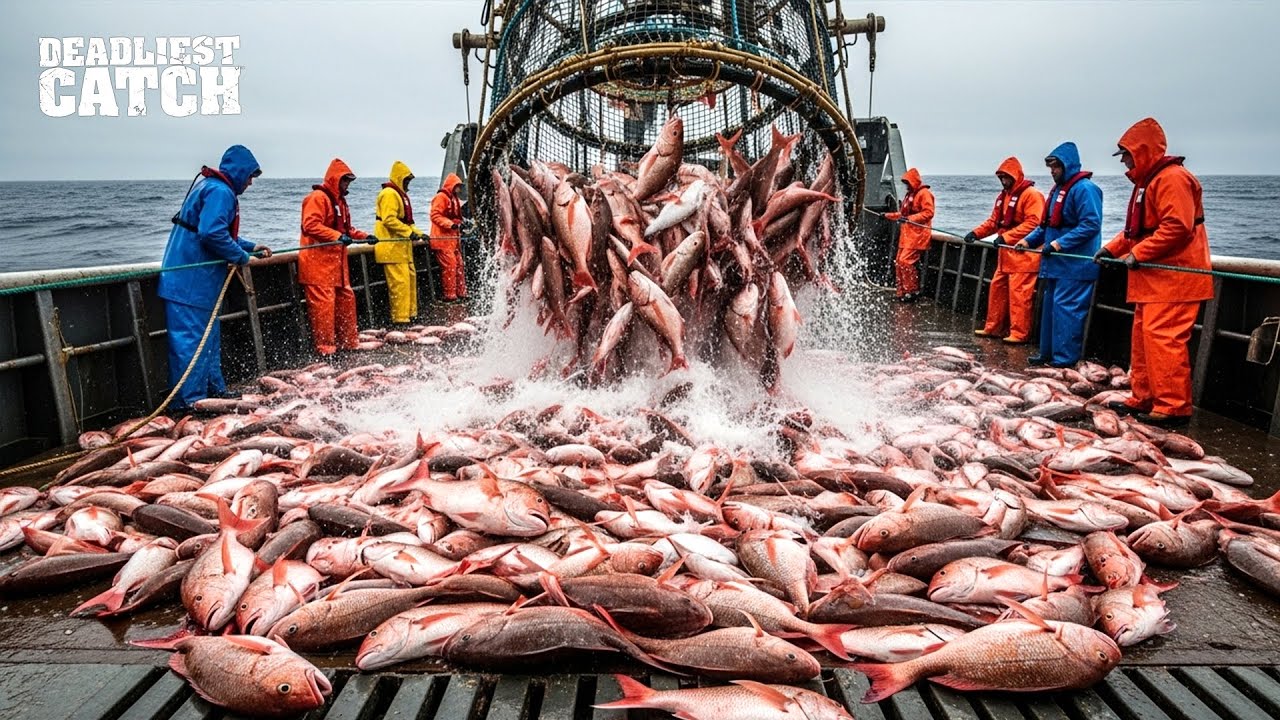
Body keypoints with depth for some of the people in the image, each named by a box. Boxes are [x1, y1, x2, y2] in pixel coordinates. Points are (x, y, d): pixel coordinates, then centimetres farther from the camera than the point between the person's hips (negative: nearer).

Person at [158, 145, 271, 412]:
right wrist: (241, 256, -15)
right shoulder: (220, 192, -15)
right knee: (191, 340, -7)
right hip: (191, 281, -11)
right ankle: (187, 401, -2)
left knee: (209, 338, 18)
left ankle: (214, 390, 28)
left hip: (194, 279, 11)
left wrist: (250, 247, 18)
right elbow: (212, 233, -27)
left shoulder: (209, 186, 19)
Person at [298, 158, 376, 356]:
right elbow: (310, 226, -22)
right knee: (323, 302, -9)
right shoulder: (318, 198, -11)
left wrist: (364, 236, 11)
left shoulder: (340, 200, 20)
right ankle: (324, 346, -3)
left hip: (336, 260, 10)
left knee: (346, 298, 12)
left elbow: (345, 228, 25)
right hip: (318, 260, -10)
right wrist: (337, 236, -29)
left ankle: (348, 341, 22)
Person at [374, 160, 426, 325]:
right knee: (400, 281, -12)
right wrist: (409, 232, -23)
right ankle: (400, 317, -8)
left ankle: (410, 312, 24)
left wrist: (418, 232, 16)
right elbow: (389, 220, -22)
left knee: (411, 276, 15)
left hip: (402, 245, 11)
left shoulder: (400, 194, 21)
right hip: (392, 247, -11)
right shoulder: (389, 194, -12)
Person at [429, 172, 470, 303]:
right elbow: (435, 215, -18)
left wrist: (461, 222, 9)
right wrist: (451, 224, -25)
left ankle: (461, 293, 18)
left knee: (459, 265, 11)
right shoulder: (441, 197, -10)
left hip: (453, 238, 10)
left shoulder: (453, 198, 19)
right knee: (449, 265, -11)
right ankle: (450, 295, -6)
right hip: (443, 238, -10)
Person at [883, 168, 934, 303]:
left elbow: (928, 213, -17)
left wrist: (909, 218, -24)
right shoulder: (910, 194, 22)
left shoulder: (924, 193, -7)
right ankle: (902, 292, 11)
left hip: (917, 235, -9)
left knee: (905, 261, -16)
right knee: (899, 262, 5)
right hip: (906, 235, 9)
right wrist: (888, 215, 19)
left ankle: (913, 291, -8)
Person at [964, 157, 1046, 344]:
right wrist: (976, 233, 3)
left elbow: (1033, 223, -20)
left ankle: (1020, 333, -3)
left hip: (1023, 255, -9)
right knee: (997, 288, 11)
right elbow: (993, 222, 19)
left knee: (1019, 293, -8)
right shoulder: (1003, 196, 17)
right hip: (1005, 254, 9)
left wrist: (1006, 237, -25)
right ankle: (993, 328, 20)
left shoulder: (1031, 194, -10)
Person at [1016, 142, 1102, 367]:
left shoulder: (1084, 188, -13)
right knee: (1050, 307, 14)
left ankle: (1064, 359, -4)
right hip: (1057, 263, 10)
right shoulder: (1058, 189, 17)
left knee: (1065, 309, -9)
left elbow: (1091, 225, -21)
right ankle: (1048, 353, 23)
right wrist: (1029, 240, 10)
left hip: (1075, 266, -10)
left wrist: (1060, 243, -25)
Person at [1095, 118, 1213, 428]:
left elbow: (1177, 227, -24)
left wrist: (1139, 253, -21)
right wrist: (1112, 249, 13)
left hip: (1173, 277, -11)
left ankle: (1173, 406, -7)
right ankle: (1143, 399, 20)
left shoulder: (1172, 178, -14)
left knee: (1162, 338, -12)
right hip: (1153, 278, 11)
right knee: (1143, 336, 12)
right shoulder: (1148, 181, 20)